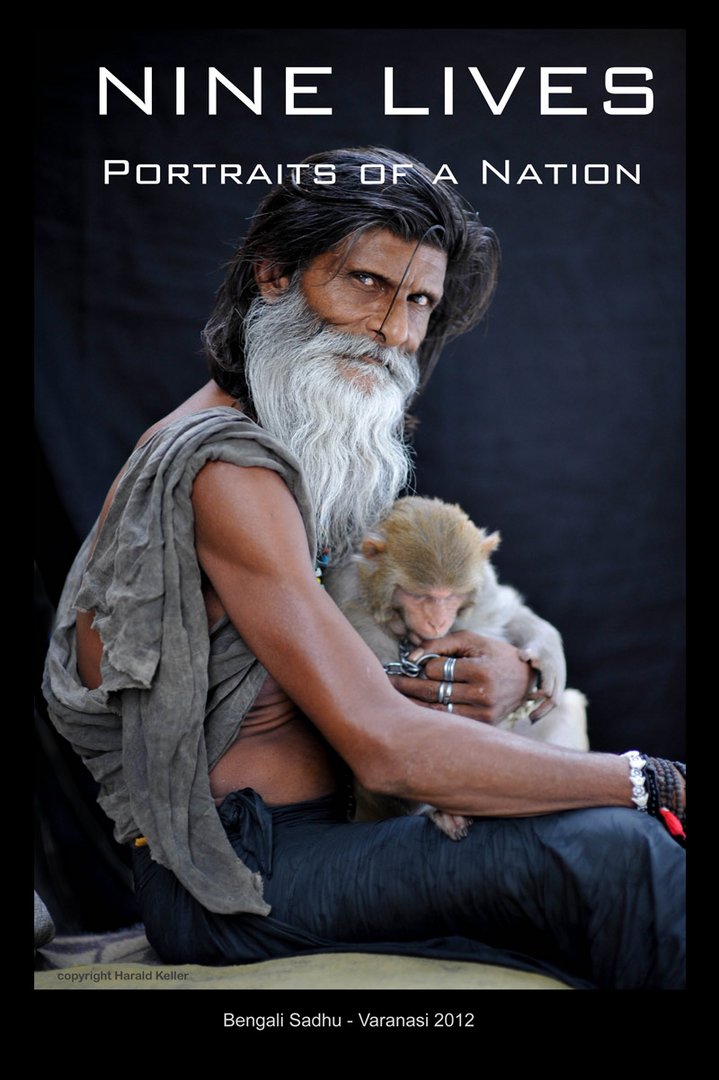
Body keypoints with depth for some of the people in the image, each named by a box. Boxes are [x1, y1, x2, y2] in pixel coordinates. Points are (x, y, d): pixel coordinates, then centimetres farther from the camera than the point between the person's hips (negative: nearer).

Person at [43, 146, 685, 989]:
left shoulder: (305, 459, 15)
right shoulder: (225, 467, -17)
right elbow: (385, 746, -23)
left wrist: (503, 671, -8)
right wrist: (654, 783, -18)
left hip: (304, 839, 9)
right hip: (235, 880, -9)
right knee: (610, 849, -24)